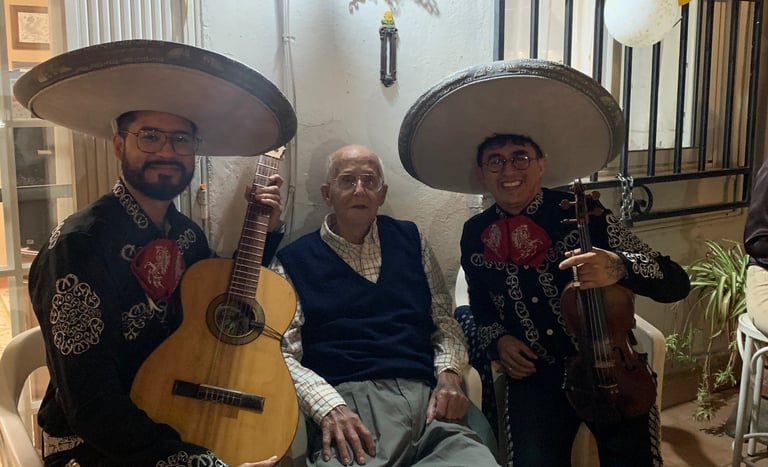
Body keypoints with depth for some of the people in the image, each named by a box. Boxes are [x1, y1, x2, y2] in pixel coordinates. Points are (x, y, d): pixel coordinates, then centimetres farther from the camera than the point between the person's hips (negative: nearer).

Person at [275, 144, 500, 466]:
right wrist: (328, 406, -16)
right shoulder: (295, 260, 9)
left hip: (426, 401, 4)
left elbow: (444, 320, 21)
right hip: (347, 403, -4)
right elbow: (283, 353, 1)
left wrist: (449, 373, 1)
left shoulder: (410, 240, 20)